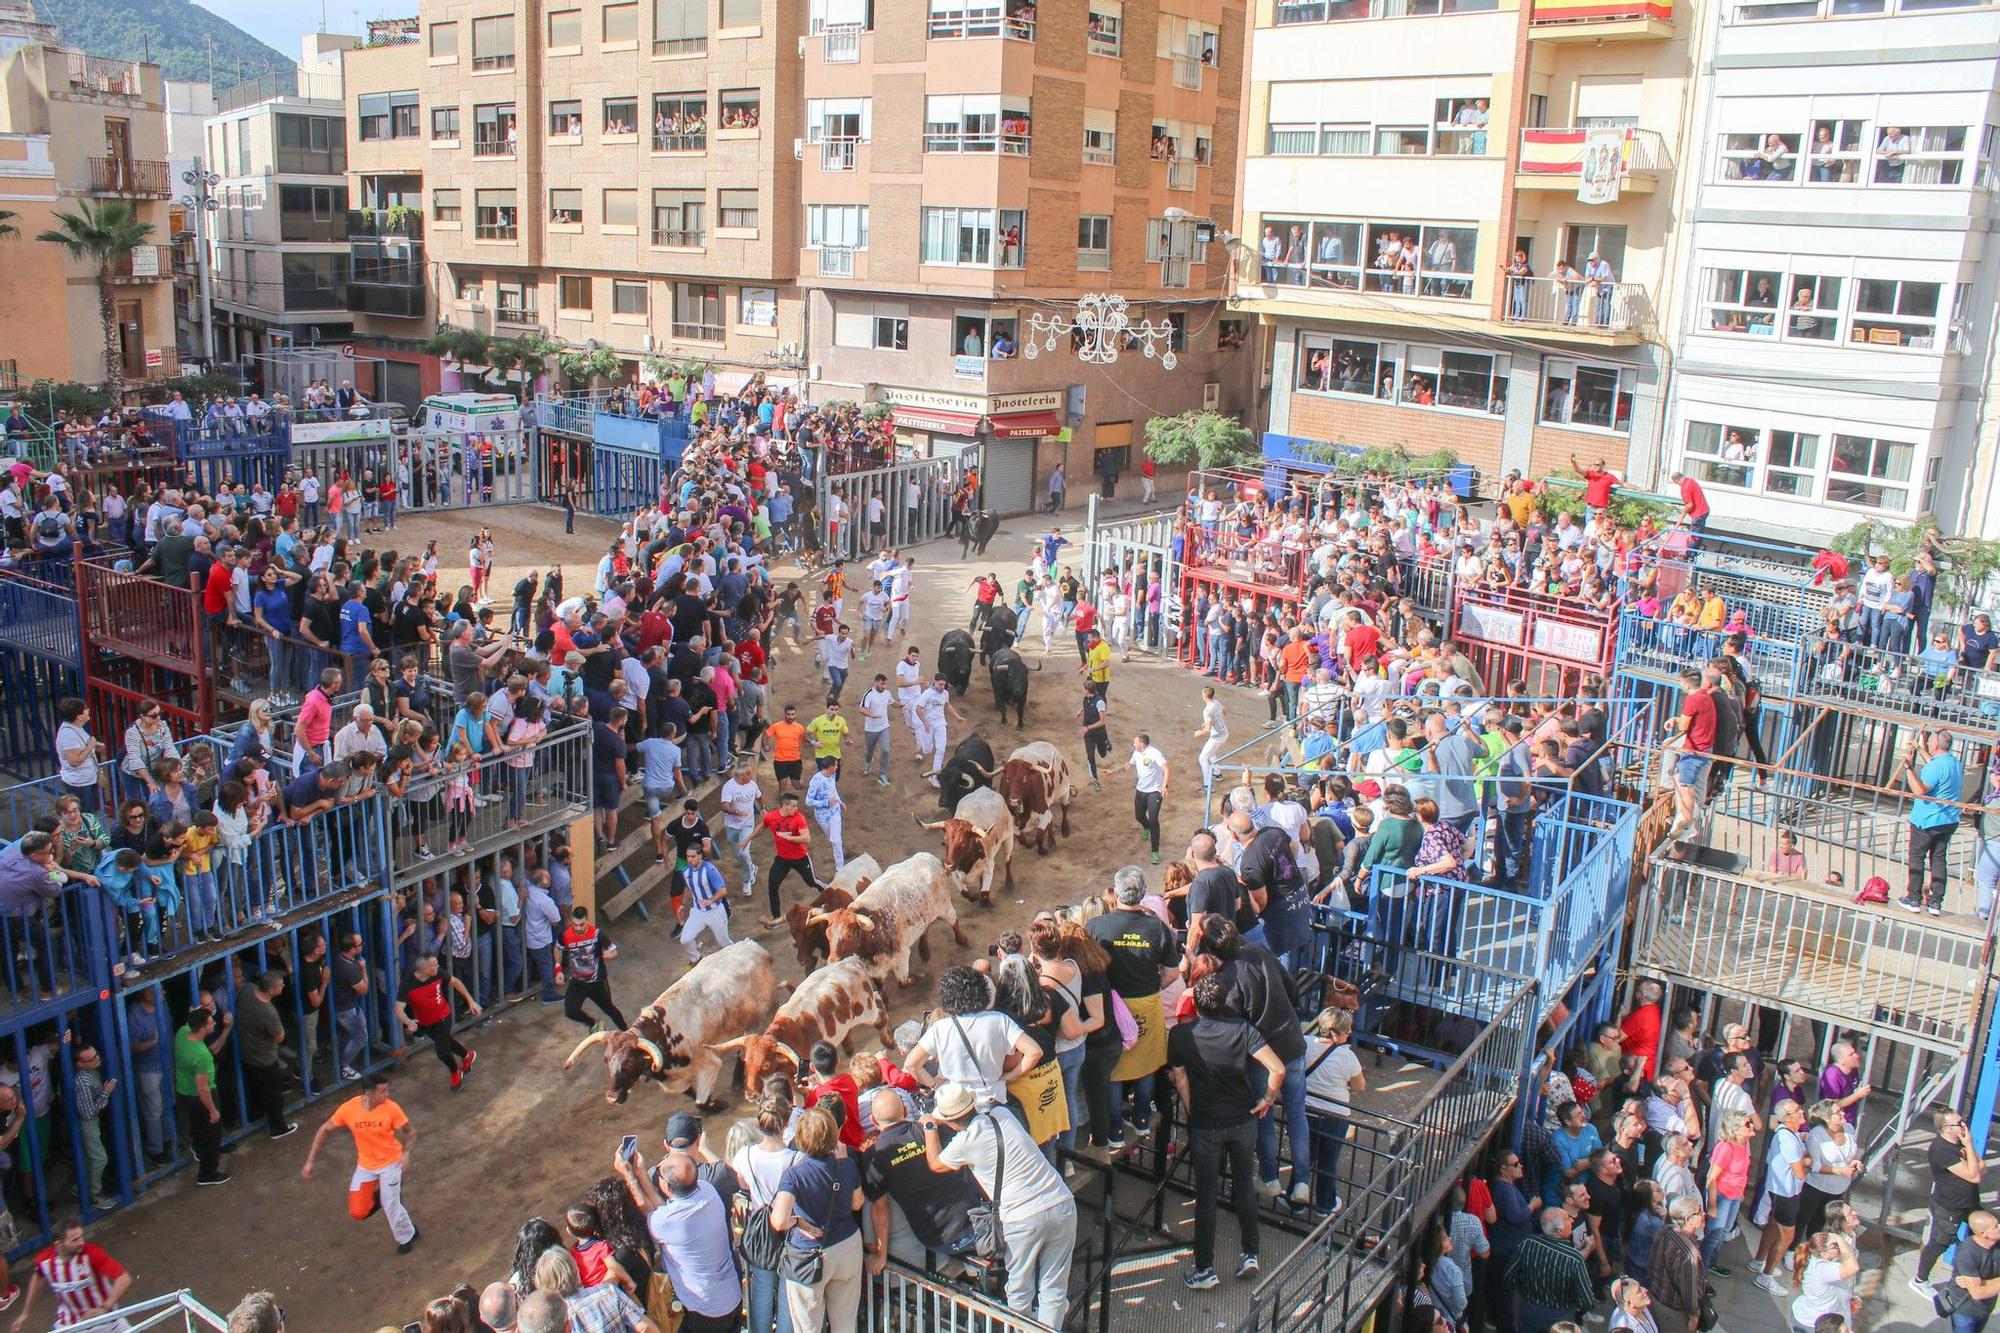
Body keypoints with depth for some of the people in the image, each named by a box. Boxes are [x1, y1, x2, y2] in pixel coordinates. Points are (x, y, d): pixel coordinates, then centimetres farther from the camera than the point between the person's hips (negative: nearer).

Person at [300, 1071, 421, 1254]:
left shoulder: (391, 1108, -24)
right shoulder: (348, 1109, -21)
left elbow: (410, 1131, -12)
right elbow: (324, 1130, -6)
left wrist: (406, 1152, -31)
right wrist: (310, 1161, -6)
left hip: (390, 1163, -2)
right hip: (365, 1165, 2)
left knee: (390, 1206, 0)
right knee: (357, 1212, -1)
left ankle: (407, 1237, 31)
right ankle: (382, 1194, 32)